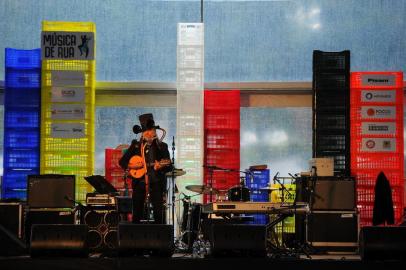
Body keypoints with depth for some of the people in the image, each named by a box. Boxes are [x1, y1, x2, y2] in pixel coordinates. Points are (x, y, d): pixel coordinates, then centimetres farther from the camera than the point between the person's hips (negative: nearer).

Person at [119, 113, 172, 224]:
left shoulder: (162, 147, 3)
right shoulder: (135, 146, 8)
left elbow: (169, 166, -1)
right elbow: (122, 161, 11)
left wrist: (160, 167, -21)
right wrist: (132, 166, -7)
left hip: (156, 184, -2)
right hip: (139, 183, 2)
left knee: (159, 214, -9)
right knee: (137, 214, 6)